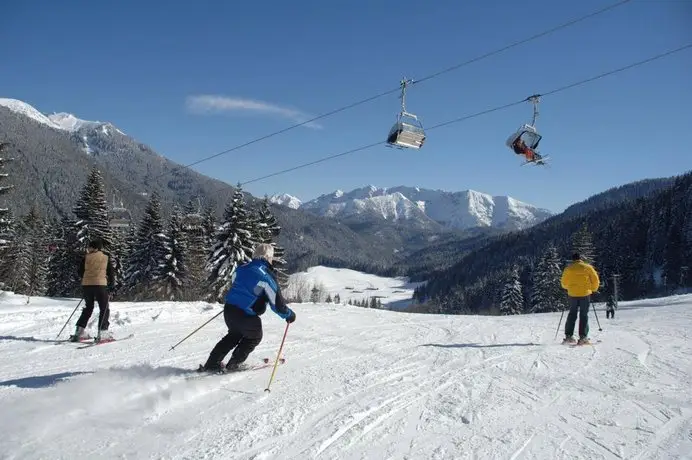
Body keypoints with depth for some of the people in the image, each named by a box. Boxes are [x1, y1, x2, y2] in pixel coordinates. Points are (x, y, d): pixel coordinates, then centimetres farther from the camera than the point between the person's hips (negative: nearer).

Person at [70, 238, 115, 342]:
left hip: (86, 285, 3)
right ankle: (102, 333, -6)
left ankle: (79, 331, 16)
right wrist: (110, 284, 15)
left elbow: (80, 273, 6)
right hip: (100, 285, -3)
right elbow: (111, 273, 2)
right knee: (104, 309, 5)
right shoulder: (106, 257, 2)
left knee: (88, 308, 18)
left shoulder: (86, 257, 4)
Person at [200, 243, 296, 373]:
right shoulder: (267, 276, -13)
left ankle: (211, 363, 29)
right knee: (254, 337, 23)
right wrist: (289, 315, 5)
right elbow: (277, 303, -11)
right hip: (246, 316, -6)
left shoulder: (241, 268, 7)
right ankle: (234, 364, 21)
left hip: (228, 309, 6)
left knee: (235, 334, 31)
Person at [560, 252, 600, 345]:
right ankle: (583, 337, -3)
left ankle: (568, 336, 8)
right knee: (584, 315, 2)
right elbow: (595, 280, 1)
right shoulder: (587, 267, -1)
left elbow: (564, 283, 8)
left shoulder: (568, 268, 2)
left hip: (572, 294, 2)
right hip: (585, 294, -2)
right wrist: (593, 289, 19)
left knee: (572, 315, 12)